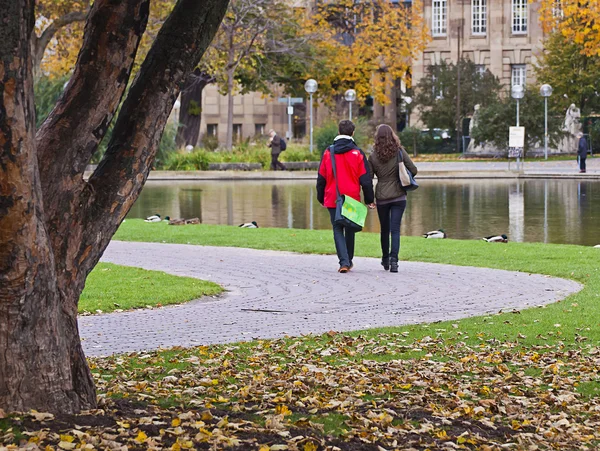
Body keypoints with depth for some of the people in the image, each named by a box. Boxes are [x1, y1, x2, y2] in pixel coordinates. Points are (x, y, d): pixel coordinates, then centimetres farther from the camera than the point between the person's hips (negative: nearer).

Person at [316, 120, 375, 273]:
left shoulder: (328, 152, 1)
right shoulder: (358, 153, -3)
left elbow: (321, 178, 5)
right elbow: (365, 180, -3)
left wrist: (321, 198, 16)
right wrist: (369, 200, 5)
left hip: (332, 199, 0)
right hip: (352, 200, 0)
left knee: (338, 229, 2)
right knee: (350, 229, 15)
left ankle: (344, 261, -13)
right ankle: (349, 261, 24)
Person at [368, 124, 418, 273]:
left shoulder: (373, 156, -3)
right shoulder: (400, 152, -5)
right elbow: (413, 170, -6)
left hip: (381, 198, 1)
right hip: (399, 196, -1)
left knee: (385, 229, 16)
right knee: (395, 229, -3)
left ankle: (385, 259, 28)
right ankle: (393, 259, -18)